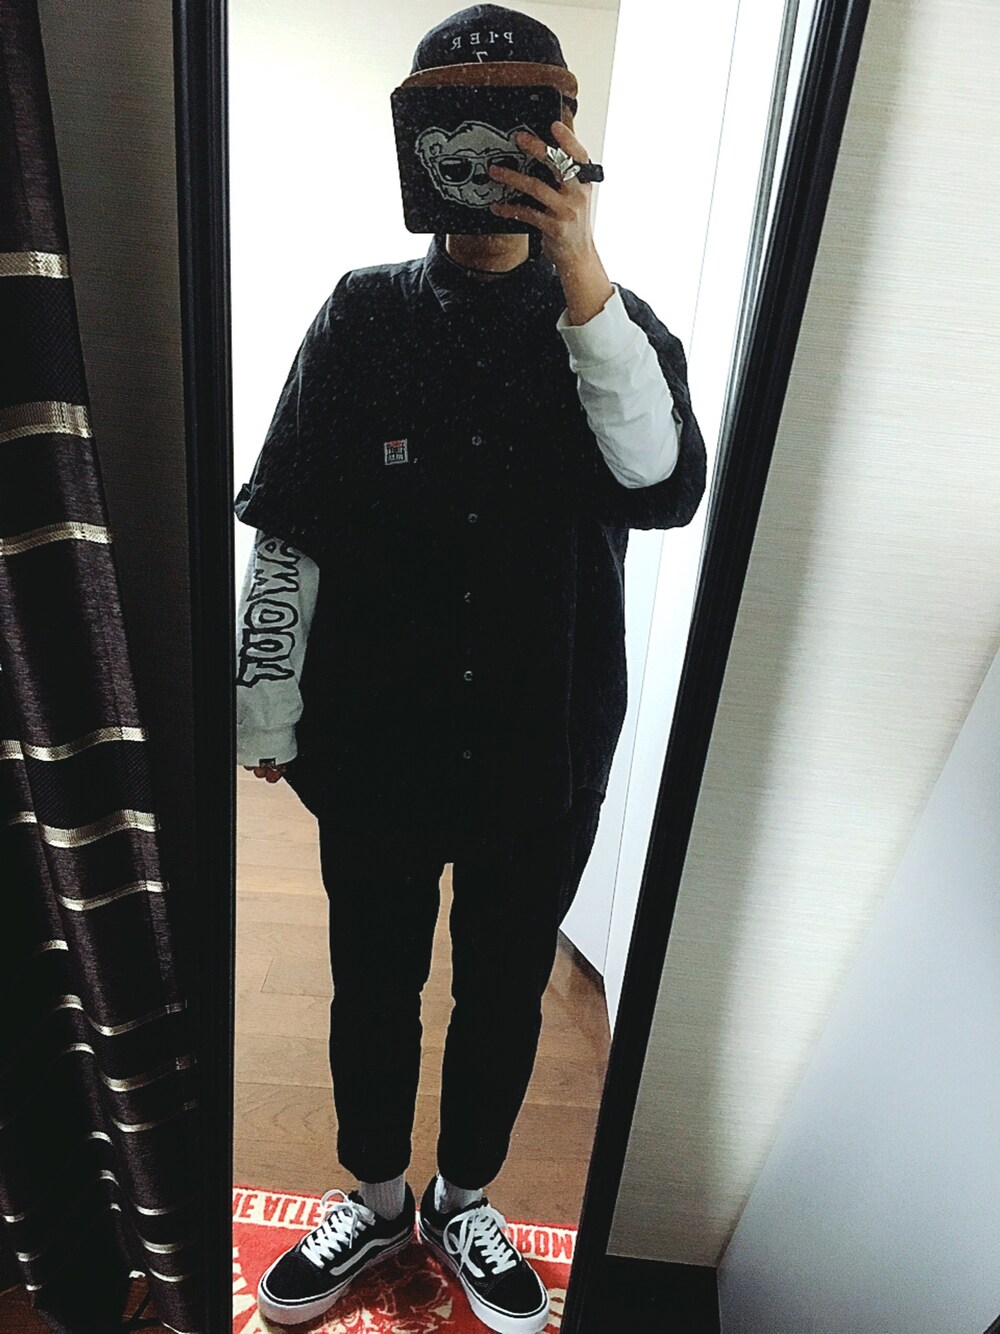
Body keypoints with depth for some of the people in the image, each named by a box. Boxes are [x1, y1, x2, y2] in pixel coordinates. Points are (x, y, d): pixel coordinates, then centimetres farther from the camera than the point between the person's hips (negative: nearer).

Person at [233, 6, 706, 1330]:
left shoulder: (612, 323, 2)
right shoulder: (363, 313, 1)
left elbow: (667, 488, -16)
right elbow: (287, 531, 0)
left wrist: (584, 284, -24)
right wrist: (269, 714, 1)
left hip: (546, 753, 1)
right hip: (374, 743, 0)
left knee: (506, 988, 17)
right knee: (373, 983, 16)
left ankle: (465, 1201, 46)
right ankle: (374, 1199, 46)